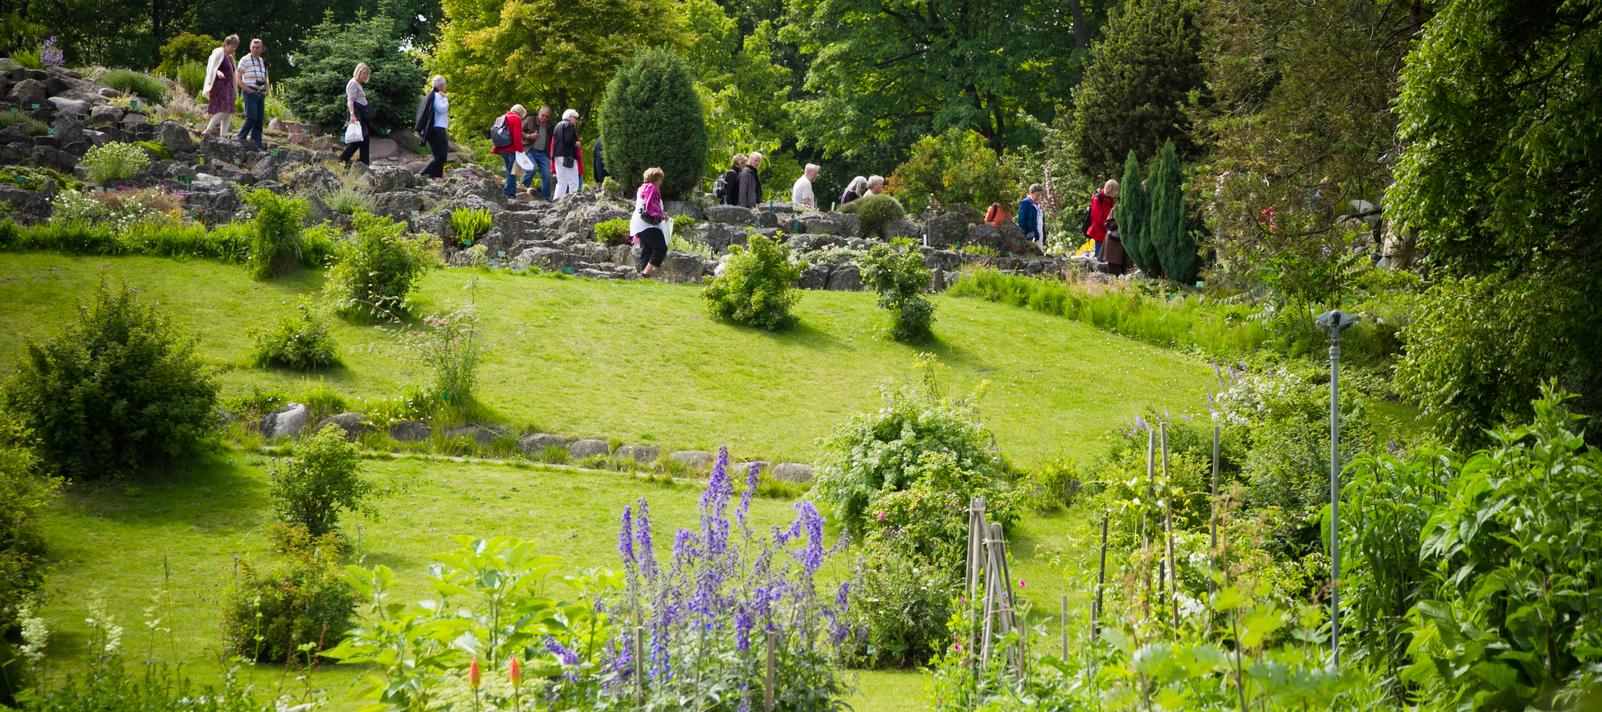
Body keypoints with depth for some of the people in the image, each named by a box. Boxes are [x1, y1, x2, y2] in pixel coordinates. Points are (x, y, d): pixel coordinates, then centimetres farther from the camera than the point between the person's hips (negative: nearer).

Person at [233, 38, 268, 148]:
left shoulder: (262, 62, 17)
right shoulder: (245, 60, -3)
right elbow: (237, 78, -8)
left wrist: (266, 91, 11)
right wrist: (248, 89, -14)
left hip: (260, 94, 6)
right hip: (250, 93, -6)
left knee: (259, 120, 1)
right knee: (251, 117, -18)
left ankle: (257, 145, 2)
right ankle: (240, 138, -9)